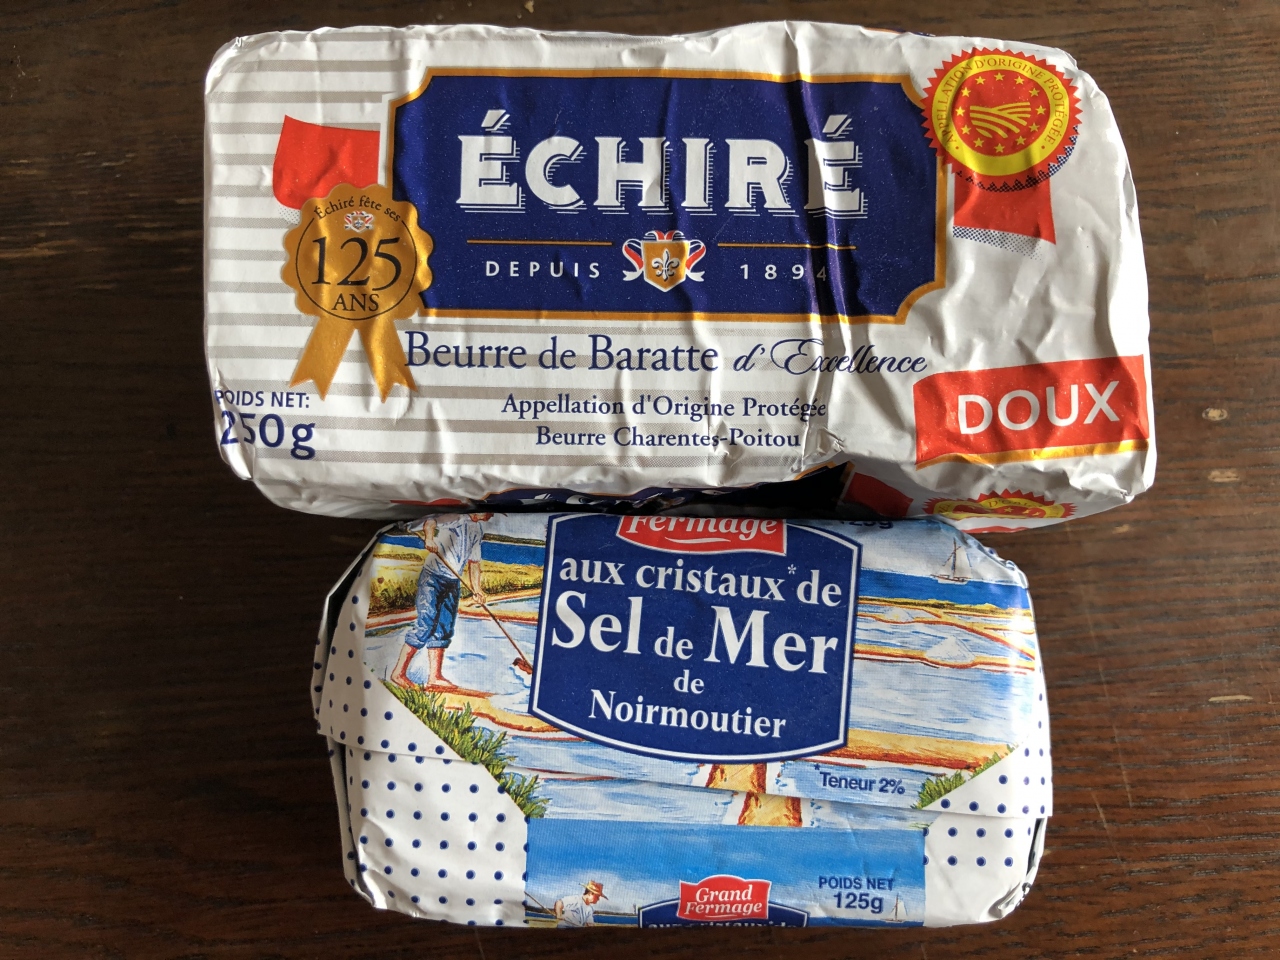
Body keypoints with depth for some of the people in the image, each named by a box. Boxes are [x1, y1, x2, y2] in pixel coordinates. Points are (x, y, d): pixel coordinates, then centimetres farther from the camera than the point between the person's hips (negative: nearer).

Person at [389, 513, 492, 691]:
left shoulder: (478, 529, 15)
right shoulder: (455, 516, -9)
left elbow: (474, 561, 20)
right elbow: (430, 521, -25)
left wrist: (477, 589, 12)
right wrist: (429, 537, -45)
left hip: (453, 582, 8)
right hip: (433, 577, -8)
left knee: (444, 630, 5)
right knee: (425, 624, -13)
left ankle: (434, 677, 8)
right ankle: (398, 673, -6)